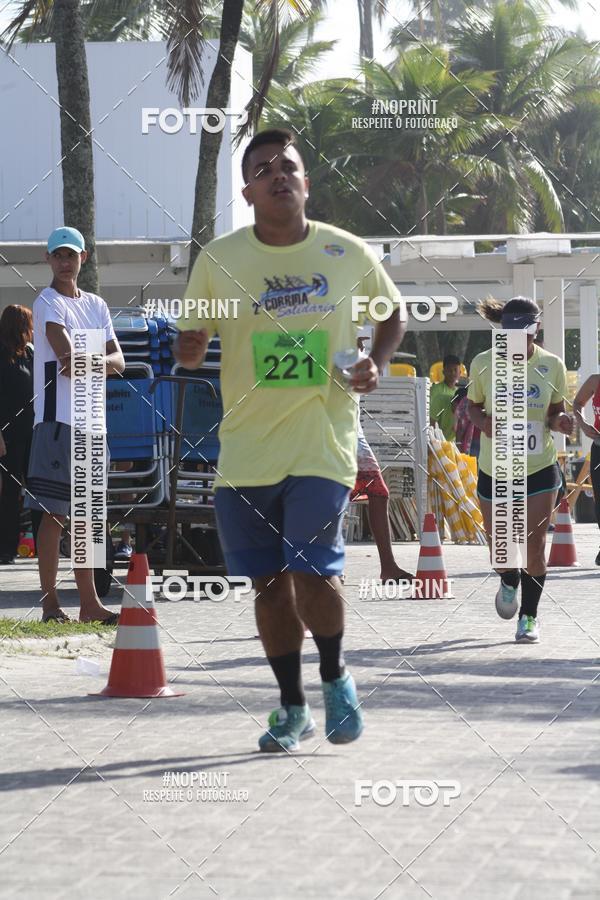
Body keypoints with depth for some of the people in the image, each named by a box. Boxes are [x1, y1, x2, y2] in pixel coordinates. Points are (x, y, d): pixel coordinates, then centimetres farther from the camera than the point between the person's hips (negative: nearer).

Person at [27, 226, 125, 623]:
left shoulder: (96, 305, 18)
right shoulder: (48, 303, -5)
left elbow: (119, 361, 8)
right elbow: (69, 356, -18)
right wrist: (99, 362, -1)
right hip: (59, 419, -8)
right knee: (55, 513, -10)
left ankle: (89, 603, 15)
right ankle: (50, 603, -11)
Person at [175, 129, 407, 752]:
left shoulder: (348, 253, 1)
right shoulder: (219, 259, 1)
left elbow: (394, 311, 17)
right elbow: (192, 344, 8)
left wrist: (377, 363, -2)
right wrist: (187, 349, -16)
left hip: (324, 445, -2)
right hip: (246, 449, 2)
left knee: (312, 571, -14)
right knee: (269, 581, 7)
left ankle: (335, 675, 15)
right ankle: (292, 706, 24)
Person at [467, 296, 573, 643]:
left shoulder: (552, 365, -6)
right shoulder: (484, 364, -7)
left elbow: (555, 411, 5)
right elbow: (474, 405, 7)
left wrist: (560, 421, -18)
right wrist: (482, 421, -15)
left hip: (540, 468, -1)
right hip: (494, 468, 1)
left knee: (535, 543, -3)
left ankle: (530, 614, 14)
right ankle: (510, 582, 43)